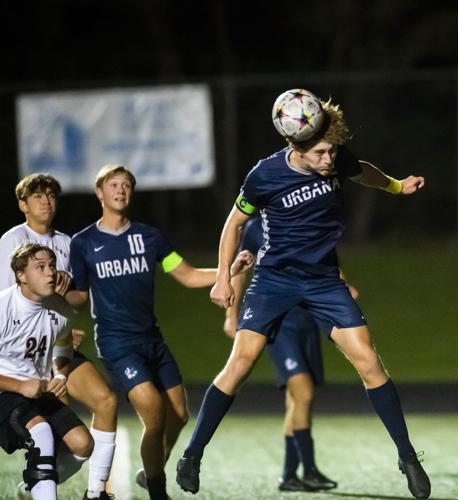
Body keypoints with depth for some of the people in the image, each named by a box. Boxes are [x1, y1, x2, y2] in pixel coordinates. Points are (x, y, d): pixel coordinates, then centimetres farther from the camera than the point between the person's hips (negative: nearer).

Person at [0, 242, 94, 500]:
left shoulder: (58, 312, 2)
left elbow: (63, 353, 21)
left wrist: (61, 376, -1)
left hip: (42, 392, 7)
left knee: (82, 443, -10)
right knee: (41, 430, -34)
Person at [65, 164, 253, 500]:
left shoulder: (149, 236, 8)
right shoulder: (83, 244, 1)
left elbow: (189, 276, 9)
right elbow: (79, 296, 6)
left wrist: (229, 271, -5)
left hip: (151, 338, 5)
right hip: (116, 342, -5)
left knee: (178, 415, 4)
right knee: (154, 413, -20)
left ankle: (152, 472, 30)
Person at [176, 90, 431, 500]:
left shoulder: (336, 159, -10)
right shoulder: (266, 175, -18)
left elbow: (361, 172, 18)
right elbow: (235, 223, 0)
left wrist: (397, 185, 3)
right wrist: (223, 278, -1)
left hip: (324, 278, 3)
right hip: (275, 277, -2)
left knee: (368, 361, -8)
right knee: (241, 362, -14)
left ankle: (408, 457, 2)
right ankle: (193, 455, -4)